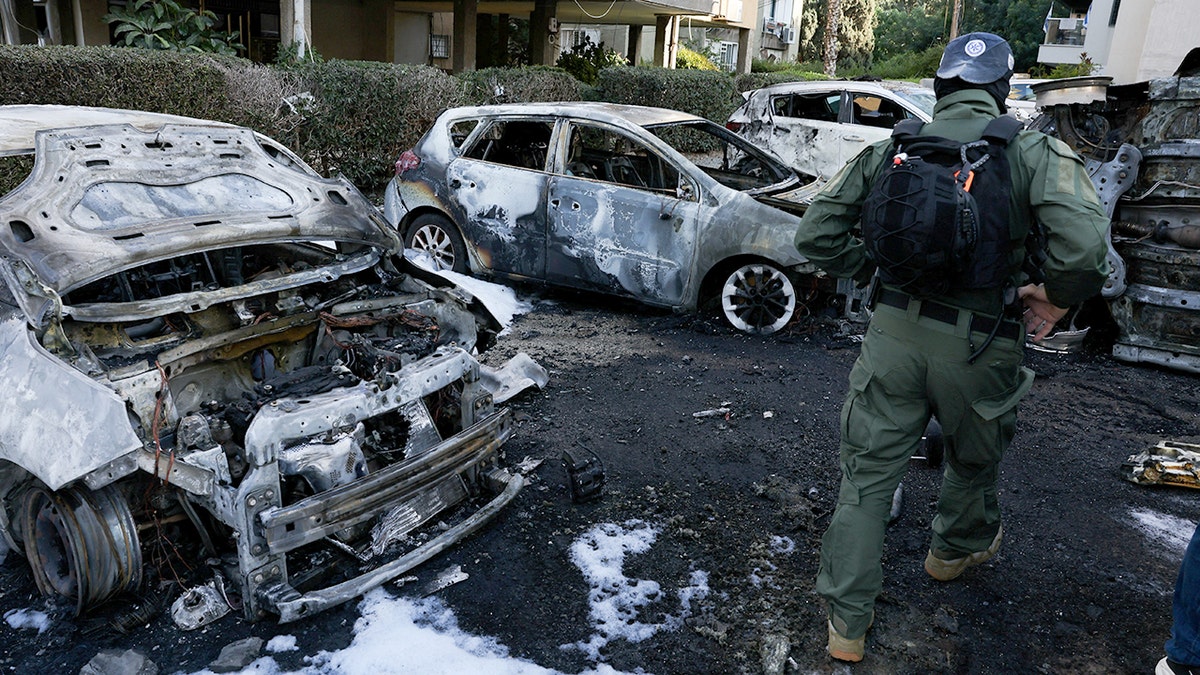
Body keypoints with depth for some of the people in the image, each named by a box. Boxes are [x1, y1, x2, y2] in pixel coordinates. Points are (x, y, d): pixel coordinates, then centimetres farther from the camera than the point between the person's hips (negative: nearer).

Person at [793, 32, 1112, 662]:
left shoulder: (893, 147, 3)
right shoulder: (1032, 150, -6)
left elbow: (815, 232, 1)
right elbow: (1084, 246, -20)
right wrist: (1056, 300, -1)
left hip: (893, 332, 2)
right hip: (978, 345, -1)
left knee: (867, 472, 11)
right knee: (973, 460, 27)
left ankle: (847, 622, 15)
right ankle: (956, 548, 55)